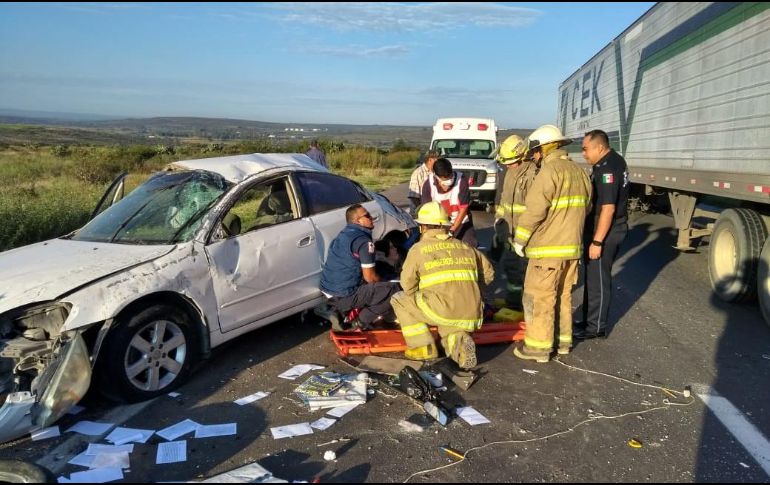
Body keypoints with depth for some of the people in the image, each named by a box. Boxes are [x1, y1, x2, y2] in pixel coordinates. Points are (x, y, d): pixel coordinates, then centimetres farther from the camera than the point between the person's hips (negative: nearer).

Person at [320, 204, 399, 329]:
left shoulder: (342, 235, 13)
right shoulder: (363, 240, -14)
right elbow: (370, 278, -14)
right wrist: (382, 283, 9)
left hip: (328, 292, 9)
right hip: (344, 297, -9)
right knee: (393, 289, -8)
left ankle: (344, 311, 16)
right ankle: (362, 321, -1)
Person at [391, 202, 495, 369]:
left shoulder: (419, 249, 3)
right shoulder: (466, 248, 17)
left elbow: (408, 284, 1)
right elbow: (488, 274, 21)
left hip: (442, 310, -5)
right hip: (472, 317, 5)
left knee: (399, 299, 14)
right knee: (449, 330, 34)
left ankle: (423, 347, 8)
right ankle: (459, 341, 0)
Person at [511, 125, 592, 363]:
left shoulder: (550, 171, -15)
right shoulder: (579, 171, 12)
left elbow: (534, 211, -19)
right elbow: (585, 207, 16)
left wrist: (519, 240, -9)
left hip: (548, 248, -8)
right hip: (572, 246, 8)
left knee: (539, 298, 1)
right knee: (563, 296, 18)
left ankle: (538, 346, 7)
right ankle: (563, 340, 28)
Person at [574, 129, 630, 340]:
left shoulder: (606, 168, -22)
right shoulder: (615, 160, 11)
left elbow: (608, 208, -26)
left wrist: (597, 241, -24)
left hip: (606, 231, -10)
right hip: (615, 227, 10)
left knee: (598, 278, 0)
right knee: (593, 275, 17)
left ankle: (596, 327, 11)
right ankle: (590, 320, 28)